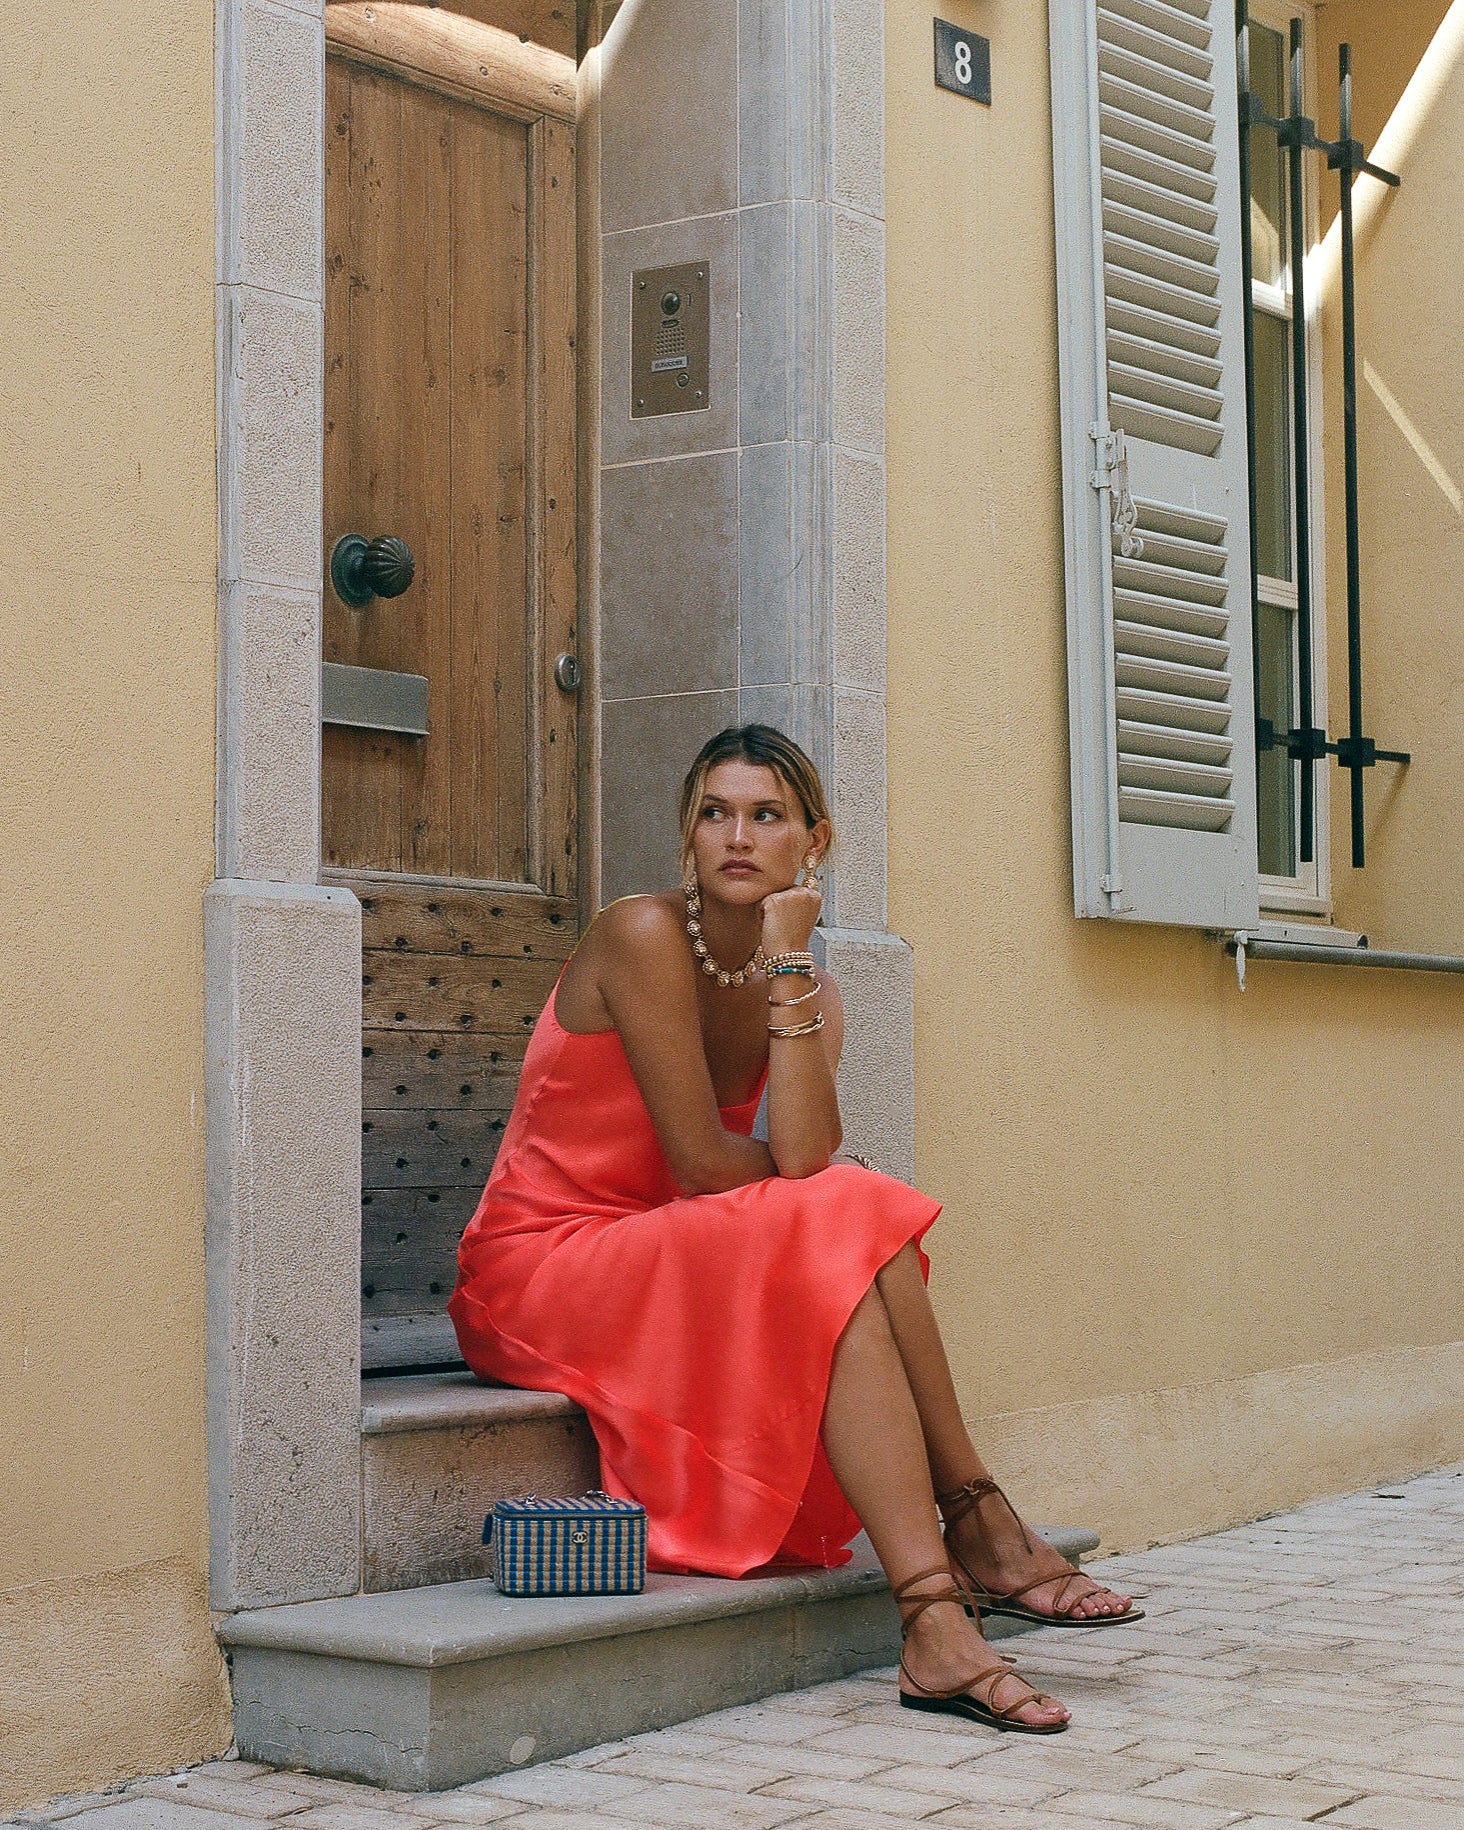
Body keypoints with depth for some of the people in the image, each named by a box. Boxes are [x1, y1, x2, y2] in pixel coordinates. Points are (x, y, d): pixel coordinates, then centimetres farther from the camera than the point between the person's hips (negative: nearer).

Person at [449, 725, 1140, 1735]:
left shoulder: (811, 988, 4)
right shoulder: (642, 936, -15)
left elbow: (803, 1160, -17)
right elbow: (701, 1161, -19)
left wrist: (788, 964, -18)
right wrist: (830, 1196, -2)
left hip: (672, 1269, 7)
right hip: (539, 1265, -7)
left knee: (862, 1227, -19)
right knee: (845, 1242, -26)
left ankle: (979, 1539, -17)